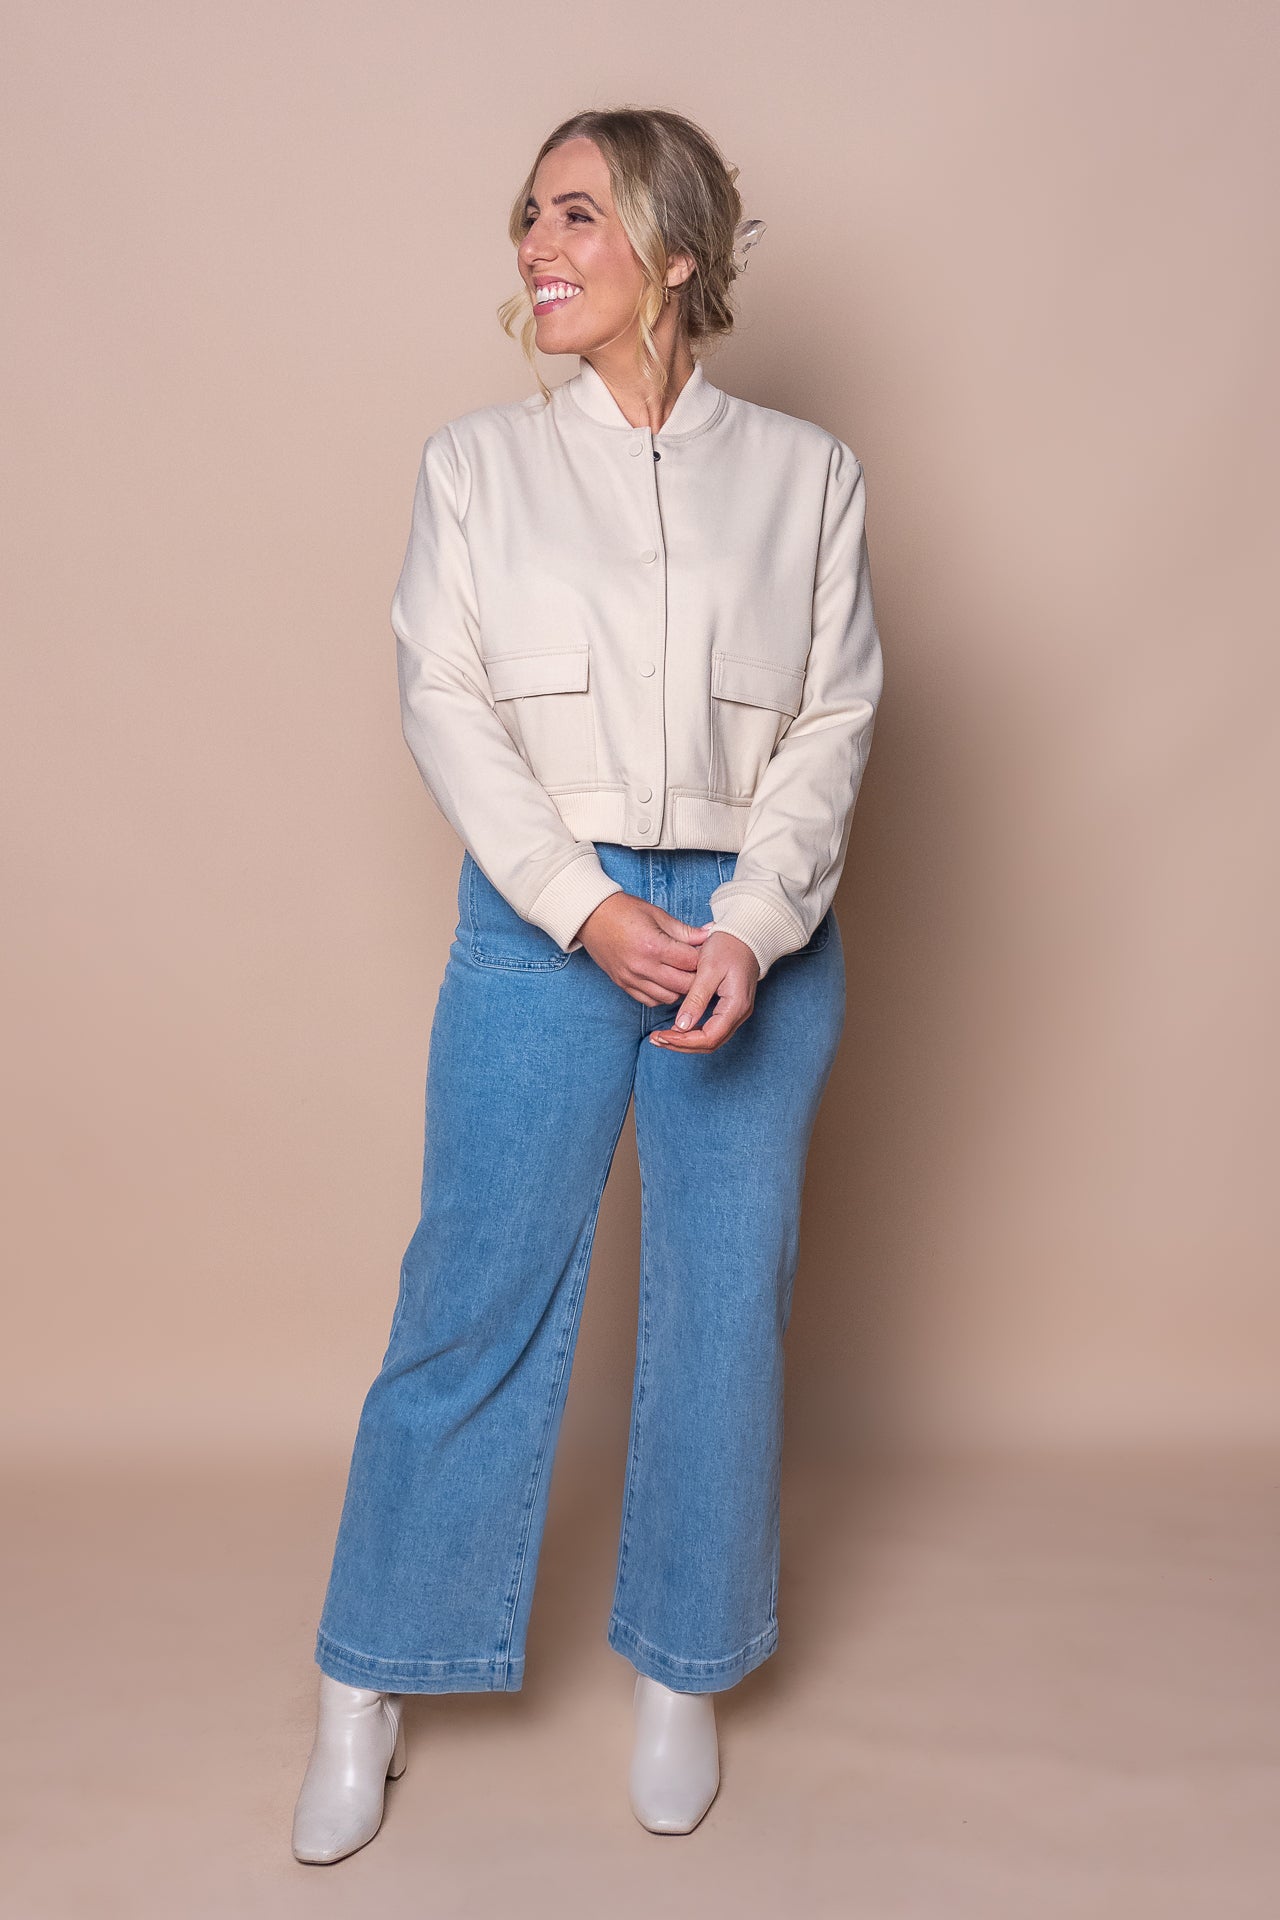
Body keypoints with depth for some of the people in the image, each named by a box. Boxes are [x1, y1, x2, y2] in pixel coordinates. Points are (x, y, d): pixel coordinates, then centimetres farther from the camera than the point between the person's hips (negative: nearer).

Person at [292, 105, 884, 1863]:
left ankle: (680, 1673, 30)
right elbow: (445, 706, -2)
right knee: (474, 1299, 4)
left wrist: (752, 926, -14)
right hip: (542, 922, 0)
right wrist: (590, 909, -13)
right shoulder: (478, 463, 5)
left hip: (758, 932, 1)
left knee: (727, 1307, 8)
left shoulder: (807, 473, 5)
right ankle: (368, 1686, 24)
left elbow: (837, 718, 0)